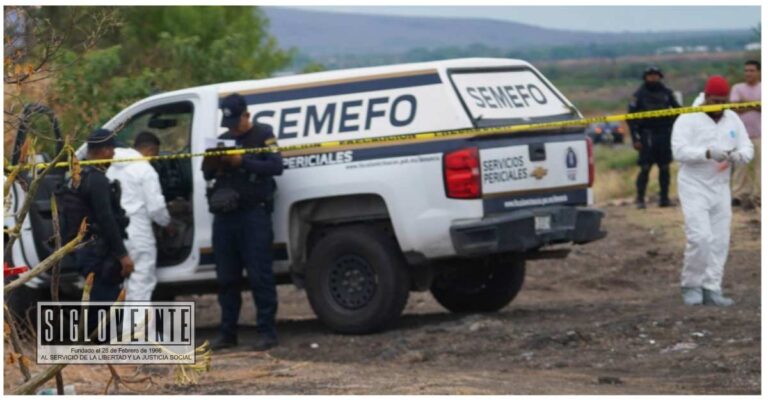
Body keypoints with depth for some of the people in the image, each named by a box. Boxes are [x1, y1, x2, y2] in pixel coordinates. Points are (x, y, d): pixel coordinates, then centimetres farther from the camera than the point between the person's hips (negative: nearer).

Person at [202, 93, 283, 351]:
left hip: (254, 214, -6)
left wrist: (242, 162, -20)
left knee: (260, 275, -9)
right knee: (226, 278, 7)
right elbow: (208, 175, 19)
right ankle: (227, 332, 12)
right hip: (224, 215, 6)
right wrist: (211, 164, -4)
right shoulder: (223, 140, 19)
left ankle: (267, 332, -8)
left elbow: (276, 166, -10)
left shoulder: (263, 135, 3)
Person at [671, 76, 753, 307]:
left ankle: (711, 289, 9)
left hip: (721, 188, 6)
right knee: (700, 237, -15)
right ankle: (690, 286, 1)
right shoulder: (688, 119, -8)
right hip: (694, 186, -6)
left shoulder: (733, 119, 10)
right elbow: (679, 151, -19)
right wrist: (708, 153, -31)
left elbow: (747, 148, 8)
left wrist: (739, 156, -16)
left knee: (720, 240, 3)